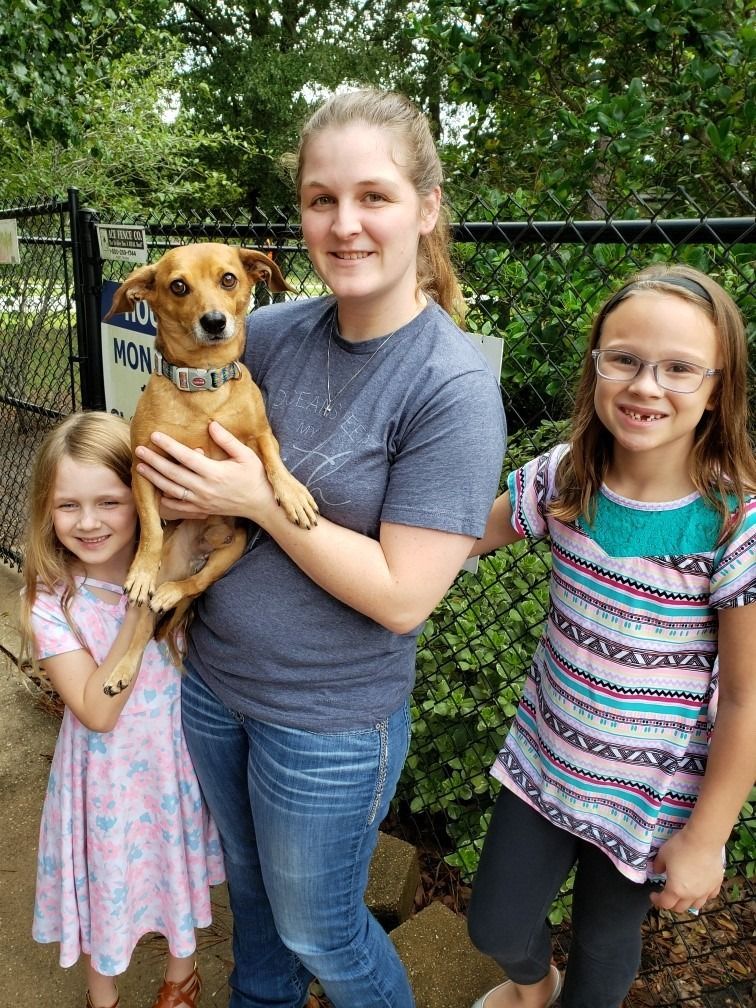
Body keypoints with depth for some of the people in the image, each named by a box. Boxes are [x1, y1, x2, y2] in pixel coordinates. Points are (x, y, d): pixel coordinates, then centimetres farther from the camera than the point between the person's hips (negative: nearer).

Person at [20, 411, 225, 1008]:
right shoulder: (51, 603, -20)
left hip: (177, 756, 2)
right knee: (108, 882, 19)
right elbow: (97, 712, -26)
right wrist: (140, 610, -33)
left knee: (178, 865, 23)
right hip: (107, 773, -2)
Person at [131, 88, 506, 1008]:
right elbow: (178, 419, 11)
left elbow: (402, 596, -25)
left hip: (329, 717, -6)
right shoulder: (274, 333, -7)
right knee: (248, 884, 30)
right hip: (210, 674, 6)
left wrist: (261, 501, -23)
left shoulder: (453, 387, -23)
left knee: (316, 929, 18)